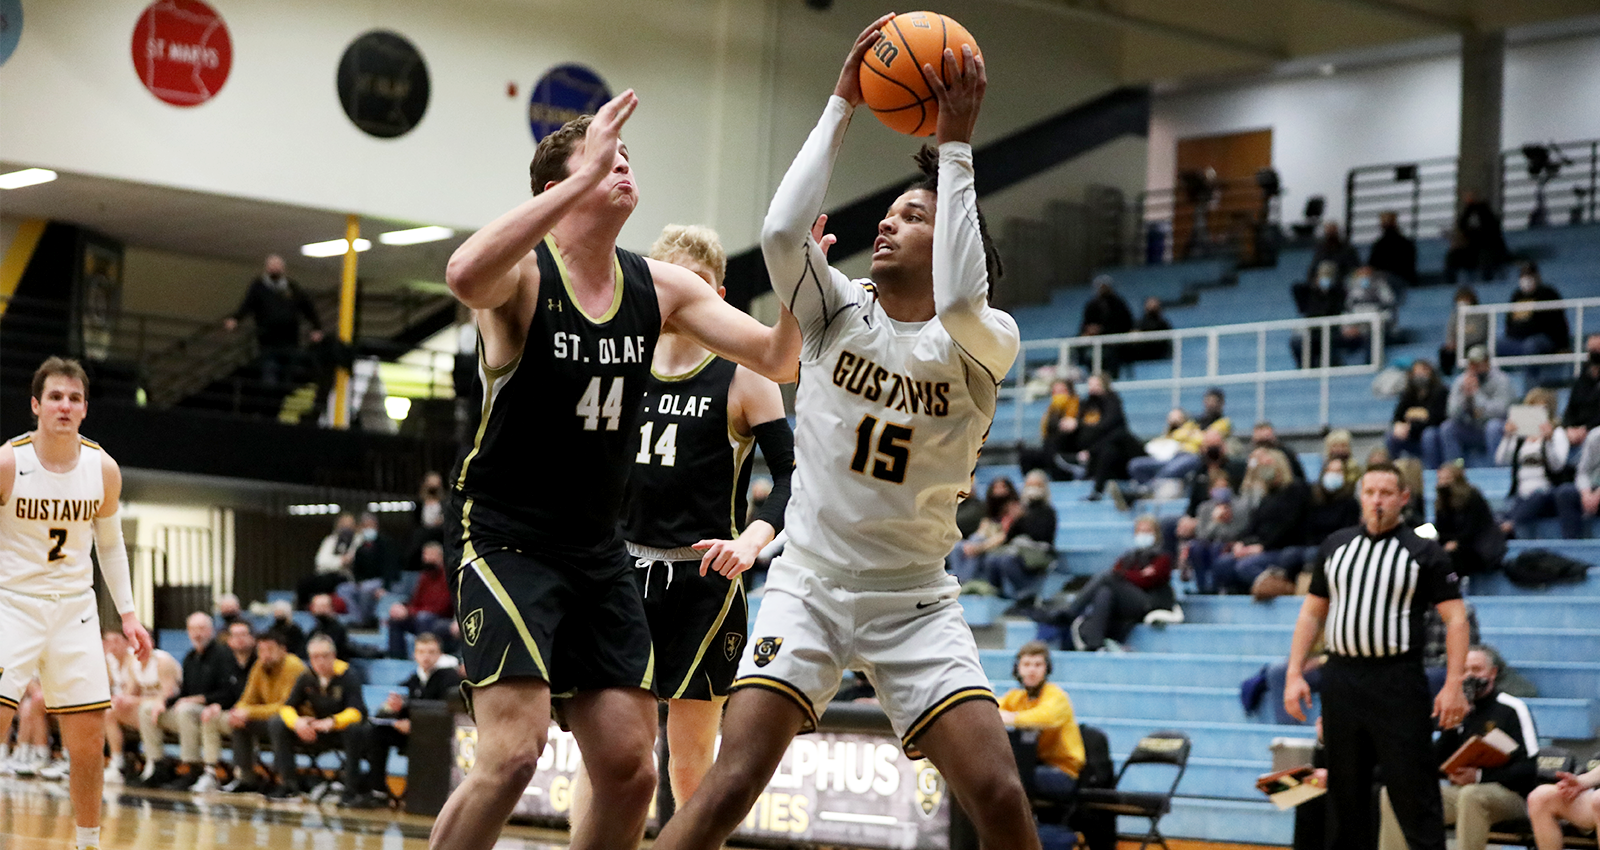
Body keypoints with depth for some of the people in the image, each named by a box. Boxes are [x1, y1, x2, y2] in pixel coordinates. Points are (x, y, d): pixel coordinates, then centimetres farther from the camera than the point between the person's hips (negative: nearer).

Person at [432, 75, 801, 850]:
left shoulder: (660, 288, 4)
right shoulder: (523, 272, -14)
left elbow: (775, 362, 3)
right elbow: (463, 276, -39)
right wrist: (586, 177, -39)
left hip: (596, 550, 7)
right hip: (503, 539, -6)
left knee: (630, 772, 3)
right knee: (513, 753, -20)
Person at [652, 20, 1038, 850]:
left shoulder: (989, 345, -5)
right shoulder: (839, 308, 0)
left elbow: (959, 304, -30)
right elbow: (782, 231, -20)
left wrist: (954, 143, -26)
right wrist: (842, 104, -15)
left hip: (914, 602, 0)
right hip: (809, 585, 0)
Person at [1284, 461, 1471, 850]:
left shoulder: (1424, 552, 0)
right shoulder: (1334, 547, 12)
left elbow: (1455, 618, -2)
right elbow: (1311, 613, 17)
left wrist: (1454, 684, -11)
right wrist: (1294, 674, 8)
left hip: (1398, 683, -4)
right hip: (1340, 682, 4)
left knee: (1413, 789, -7)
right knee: (1344, 790, 9)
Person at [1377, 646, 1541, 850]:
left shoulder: (1512, 709, -3)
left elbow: (1528, 771, -10)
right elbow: (1436, 766, 9)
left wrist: (1479, 776, -19)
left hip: (1508, 794, -6)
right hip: (1459, 792, 6)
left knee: (1471, 795, -41)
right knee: (1392, 794, -11)